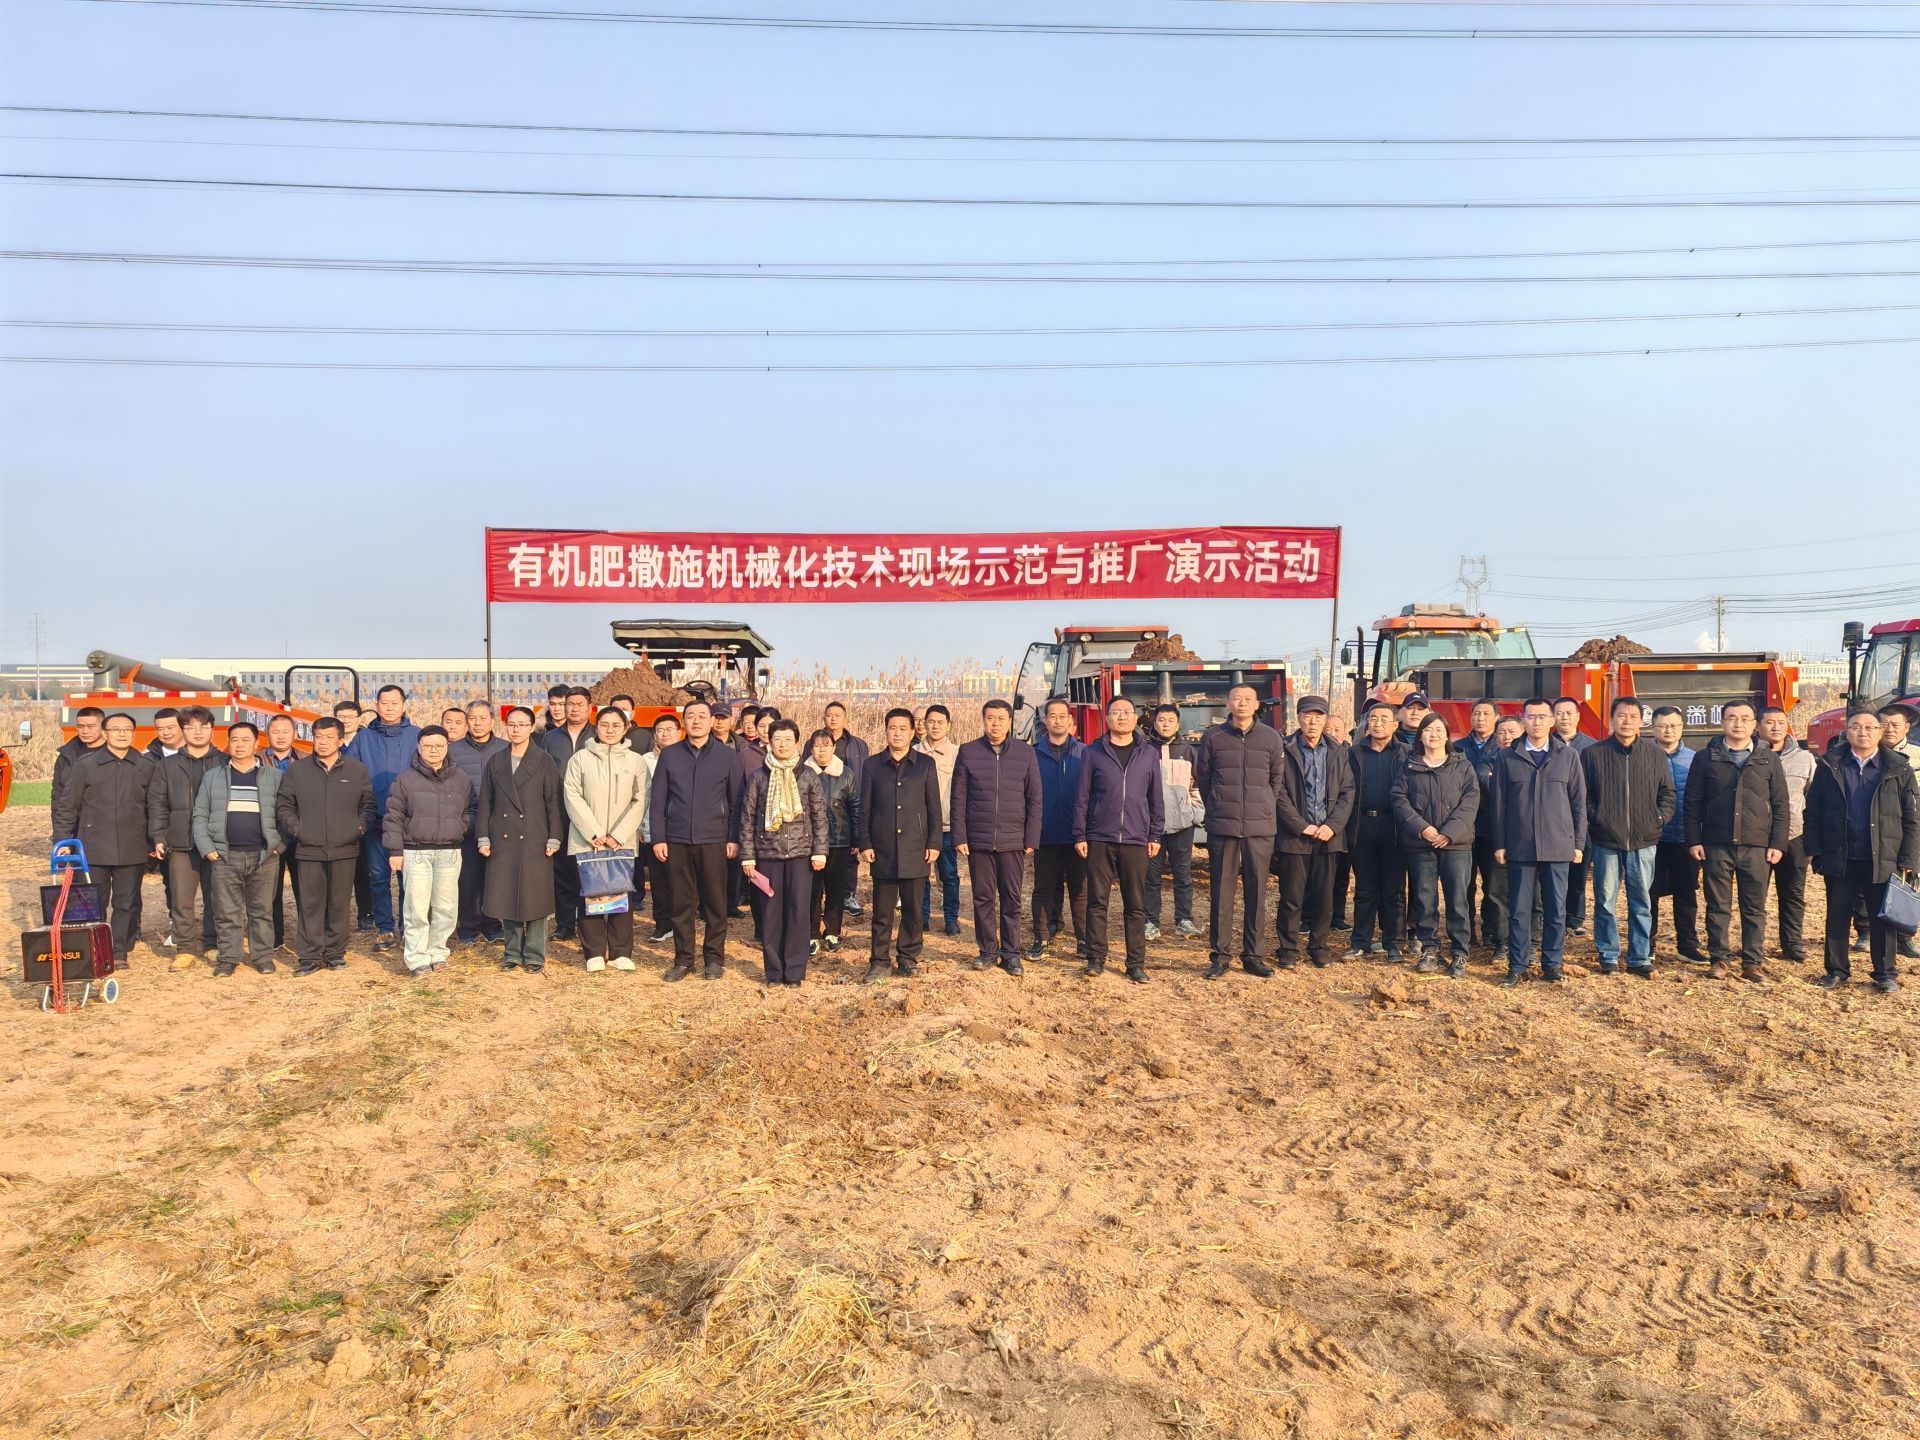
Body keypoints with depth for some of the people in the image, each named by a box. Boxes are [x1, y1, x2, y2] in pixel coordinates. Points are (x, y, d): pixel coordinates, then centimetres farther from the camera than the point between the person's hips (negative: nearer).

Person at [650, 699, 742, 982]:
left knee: (715, 903, 3)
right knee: (681, 903, 5)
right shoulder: (669, 755, 6)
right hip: (677, 841, 1)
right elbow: (658, 800, 6)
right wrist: (658, 838, -1)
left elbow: (736, 800, 4)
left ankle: (715, 958, 13)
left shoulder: (727, 756, 4)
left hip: (713, 841, -1)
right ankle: (683, 959, 15)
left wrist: (734, 839, -2)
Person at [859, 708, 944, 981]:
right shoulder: (872, 765, 7)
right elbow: (864, 809, 8)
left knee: (913, 910, 6)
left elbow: (934, 807, 5)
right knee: (882, 911, 4)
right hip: (882, 850, 0)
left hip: (916, 849, 0)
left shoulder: (926, 764, 5)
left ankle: (908, 958, 18)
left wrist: (934, 843, -1)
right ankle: (878, 961, 12)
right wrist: (864, 844, 1)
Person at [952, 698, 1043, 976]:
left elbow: (1034, 799, 3)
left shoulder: (1025, 752, 3)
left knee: (1011, 899, 5)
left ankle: (1010, 953, 15)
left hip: (1013, 841, 0)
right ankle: (987, 951, 17)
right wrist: (959, 837, -3)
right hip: (978, 840, 0)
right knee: (983, 898, 6)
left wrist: (1031, 839, -2)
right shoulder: (968, 752, 2)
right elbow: (959, 798, 3)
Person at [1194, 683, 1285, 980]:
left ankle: (1252, 955, 15)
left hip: (1260, 829, 1)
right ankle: (1219, 955, 8)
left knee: (1256, 893, 5)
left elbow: (1276, 780, 14)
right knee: (1222, 892, 1)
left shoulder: (1271, 738, 5)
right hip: (1222, 827, -1)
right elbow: (1202, 778, 11)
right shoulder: (1213, 737, 2)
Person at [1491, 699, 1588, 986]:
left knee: (1556, 910, 6)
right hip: (1519, 847, 0)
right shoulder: (1507, 757, 4)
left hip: (1558, 847, 0)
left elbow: (1579, 802, 7)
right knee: (1519, 910, 3)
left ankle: (1552, 965, 17)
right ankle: (1518, 966, 11)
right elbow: (1498, 804, 5)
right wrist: (1499, 844, 1)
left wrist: (1578, 843, 3)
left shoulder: (1569, 755, 5)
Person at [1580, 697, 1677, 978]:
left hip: (1643, 841, 1)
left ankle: (1640, 959, 15)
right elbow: (1582, 795, 4)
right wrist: (1595, 818, -7)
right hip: (1605, 841, -1)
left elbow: (1667, 793, 12)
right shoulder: (1593, 754, 1)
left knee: (1642, 903, 6)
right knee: (1605, 902, 4)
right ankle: (1608, 957, 14)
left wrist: (1659, 818, 0)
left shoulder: (1656, 754, 7)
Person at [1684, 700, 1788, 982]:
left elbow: (1780, 805, 7)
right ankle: (1718, 959, 13)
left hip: (1756, 846, 1)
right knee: (1718, 906, 5)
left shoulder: (1769, 760, 8)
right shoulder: (1705, 758, 5)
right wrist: (1694, 840, -3)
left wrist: (1777, 843, 0)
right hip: (1716, 845, -1)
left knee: (1755, 908, 5)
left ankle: (1753, 962, 13)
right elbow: (1692, 803, 4)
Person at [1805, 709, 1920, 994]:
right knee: (1837, 916, 9)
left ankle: (1885, 973, 21)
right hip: (1839, 859, 1)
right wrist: (1815, 850, -3)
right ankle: (1837, 970, 20)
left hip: (1882, 860, -1)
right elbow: (1813, 810, 3)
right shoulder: (1830, 766, 3)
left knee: (1882, 918, 9)